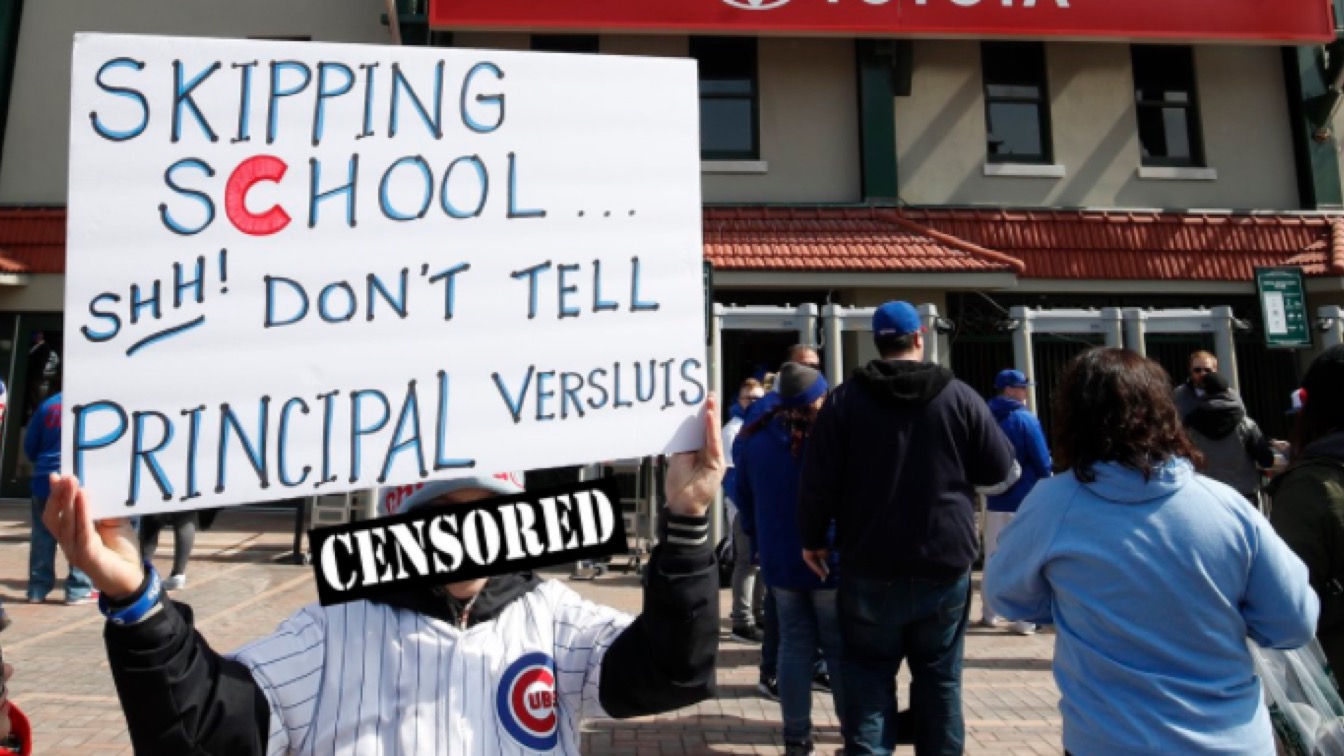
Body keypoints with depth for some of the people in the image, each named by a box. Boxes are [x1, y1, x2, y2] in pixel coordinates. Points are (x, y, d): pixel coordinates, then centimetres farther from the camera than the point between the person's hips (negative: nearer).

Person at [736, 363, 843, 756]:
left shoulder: (755, 441, 0)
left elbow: (745, 502, 10)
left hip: (780, 562, 4)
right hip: (831, 561, -3)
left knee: (794, 646, 11)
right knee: (841, 649, 8)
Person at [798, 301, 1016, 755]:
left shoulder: (845, 400, -4)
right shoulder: (960, 397, -4)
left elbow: (819, 480, -5)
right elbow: (999, 469, 2)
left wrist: (813, 538, 7)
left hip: (870, 566, 0)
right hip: (944, 565, 1)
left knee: (870, 674, 11)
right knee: (939, 677, 15)